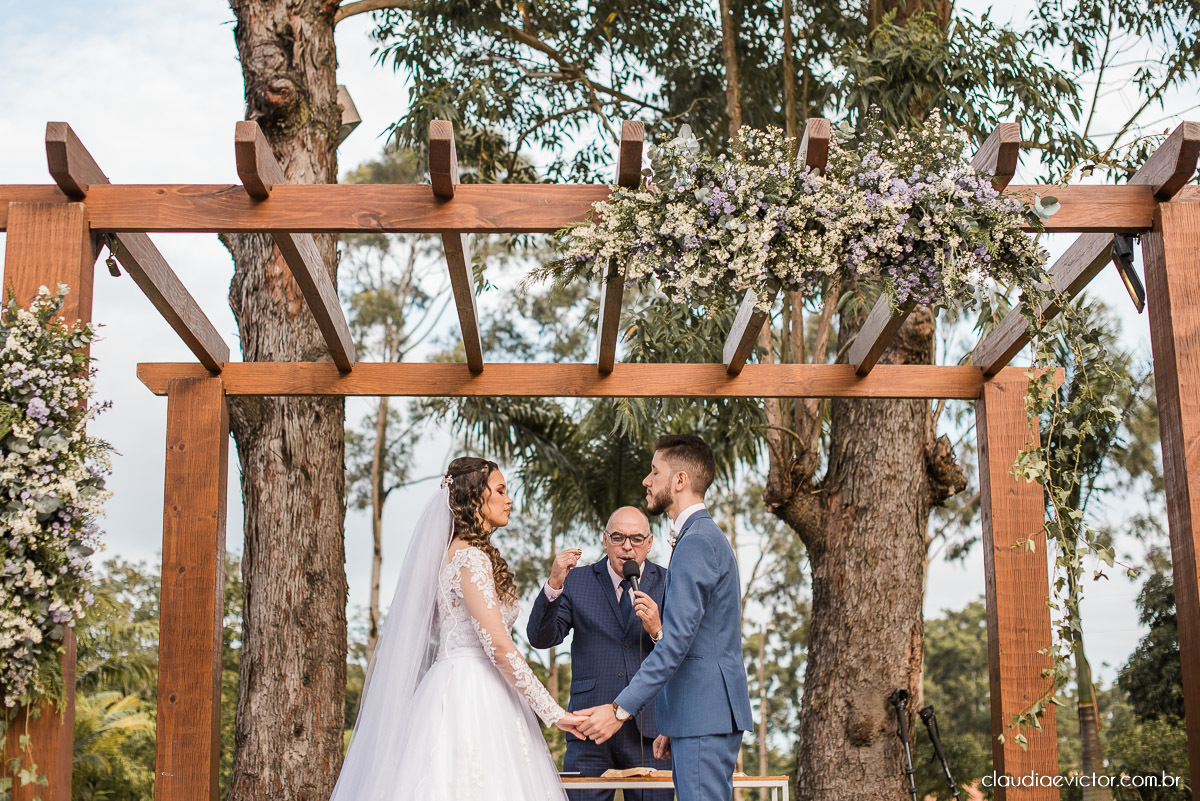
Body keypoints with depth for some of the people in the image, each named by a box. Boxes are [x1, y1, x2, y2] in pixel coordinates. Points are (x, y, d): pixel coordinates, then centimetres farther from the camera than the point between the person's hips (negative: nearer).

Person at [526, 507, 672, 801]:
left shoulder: (668, 584, 8)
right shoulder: (577, 582, 9)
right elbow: (540, 638, -2)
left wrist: (658, 630, -16)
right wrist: (553, 585, -16)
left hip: (649, 731, 0)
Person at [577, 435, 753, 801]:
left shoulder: (696, 542, -14)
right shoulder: (707, 537, 20)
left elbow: (676, 641, -22)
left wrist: (620, 710, -22)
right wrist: (673, 726, 23)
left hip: (705, 716, -10)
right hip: (704, 715, 10)